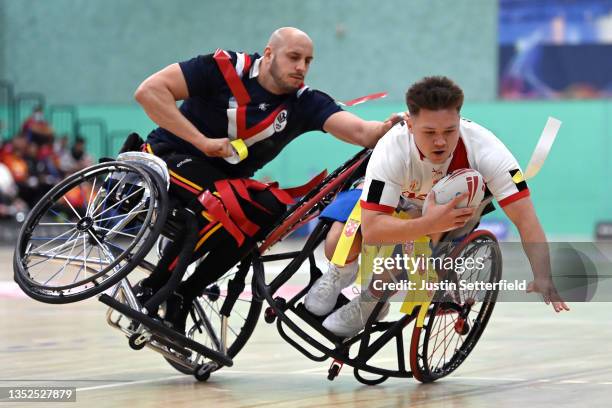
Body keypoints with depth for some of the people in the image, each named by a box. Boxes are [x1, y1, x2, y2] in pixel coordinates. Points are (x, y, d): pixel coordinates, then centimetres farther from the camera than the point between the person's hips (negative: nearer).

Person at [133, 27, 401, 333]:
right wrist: (203, 141, -25)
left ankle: (182, 297, -15)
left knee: (274, 207, -25)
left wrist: (390, 128, -45)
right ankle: (149, 291, -16)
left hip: (226, 178, 5)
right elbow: (148, 91, -22)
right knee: (225, 205, -33)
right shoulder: (225, 68, -17)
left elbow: (361, 132, -22)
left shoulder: (304, 103, -7)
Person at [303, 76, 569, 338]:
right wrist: (428, 224, -58)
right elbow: (371, 230, -43)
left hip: (455, 204, 1)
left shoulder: (483, 148, -39)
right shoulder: (392, 151, -39)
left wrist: (542, 278, -52)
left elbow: (525, 219, -40)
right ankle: (342, 272, 18)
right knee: (338, 245, -22)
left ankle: (372, 301, 0)